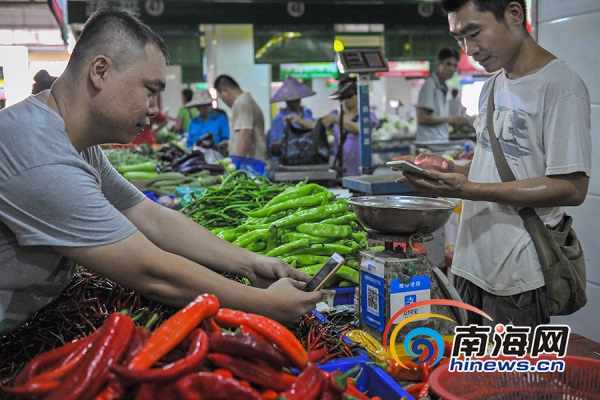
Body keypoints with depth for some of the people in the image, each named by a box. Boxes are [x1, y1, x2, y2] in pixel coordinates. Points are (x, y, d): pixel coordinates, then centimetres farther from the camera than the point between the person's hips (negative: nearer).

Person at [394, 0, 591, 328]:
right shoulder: (493, 85, 13)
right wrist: (450, 170, -1)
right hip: (472, 265, 8)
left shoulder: (560, 85, -13)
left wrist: (469, 189, -23)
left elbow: (571, 188, -18)